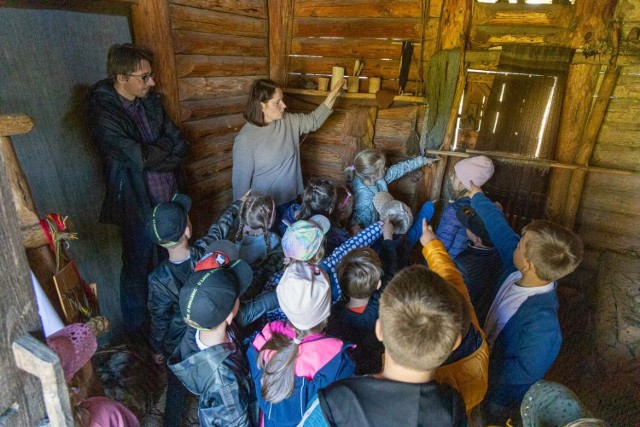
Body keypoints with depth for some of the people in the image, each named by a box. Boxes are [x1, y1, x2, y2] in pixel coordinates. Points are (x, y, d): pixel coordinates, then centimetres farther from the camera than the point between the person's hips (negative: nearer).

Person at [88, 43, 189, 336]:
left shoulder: (151, 101, 4)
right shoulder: (103, 113, -17)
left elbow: (181, 147, 2)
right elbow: (139, 158, -26)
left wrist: (151, 155, -15)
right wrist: (165, 145, -9)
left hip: (171, 199, 6)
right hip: (138, 206, -6)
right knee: (137, 271, 11)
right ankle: (137, 335, 34)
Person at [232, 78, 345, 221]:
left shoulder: (288, 121, -3)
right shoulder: (246, 138, -22)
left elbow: (314, 120, 11)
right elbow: (241, 180, -17)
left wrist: (334, 93, 2)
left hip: (289, 199, 6)